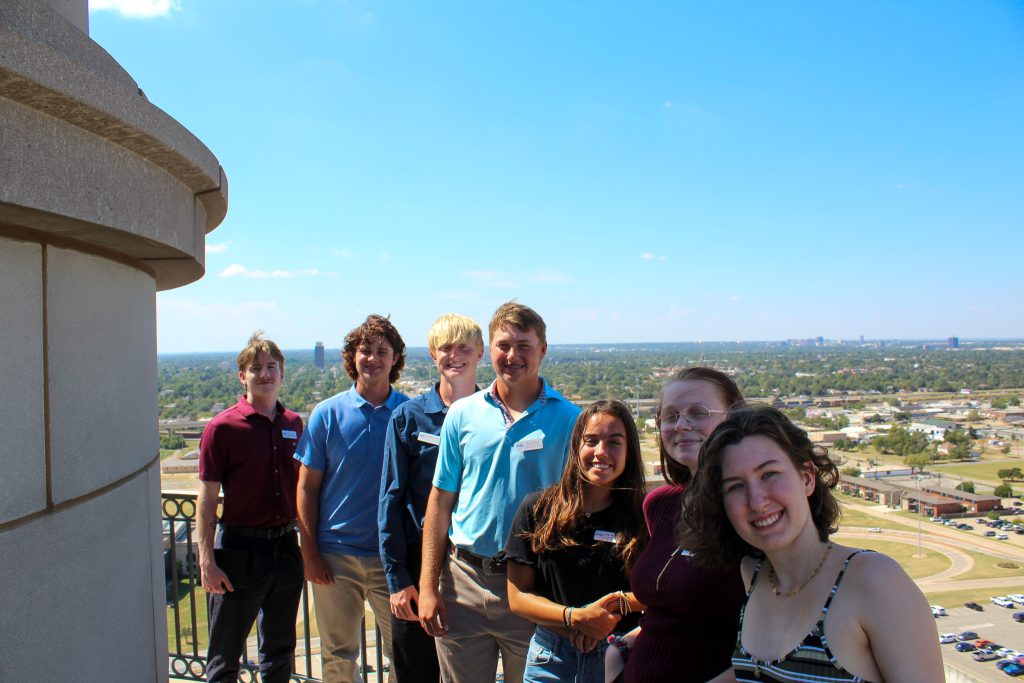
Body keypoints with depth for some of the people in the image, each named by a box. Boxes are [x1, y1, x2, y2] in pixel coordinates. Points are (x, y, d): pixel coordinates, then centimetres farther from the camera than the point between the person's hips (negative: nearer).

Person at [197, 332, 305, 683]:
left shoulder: (294, 423, 5)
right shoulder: (222, 427, -9)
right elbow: (206, 500, -9)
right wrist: (207, 561, -12)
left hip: (285, 545, 5)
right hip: (240, 547, -4)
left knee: (280, 652, 17)